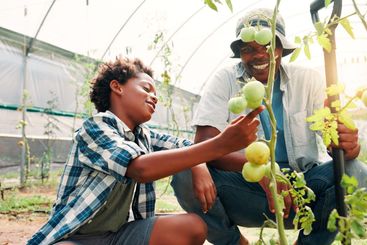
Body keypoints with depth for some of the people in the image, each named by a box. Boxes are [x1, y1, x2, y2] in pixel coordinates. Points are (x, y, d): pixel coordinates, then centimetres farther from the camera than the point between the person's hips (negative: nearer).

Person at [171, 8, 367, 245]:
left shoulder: (308, 79, 1)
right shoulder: (225, 80, -4)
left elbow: (336, 135, -7)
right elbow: (203, 143, -17)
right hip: (244, 185, -1)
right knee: (186, 176, -27)